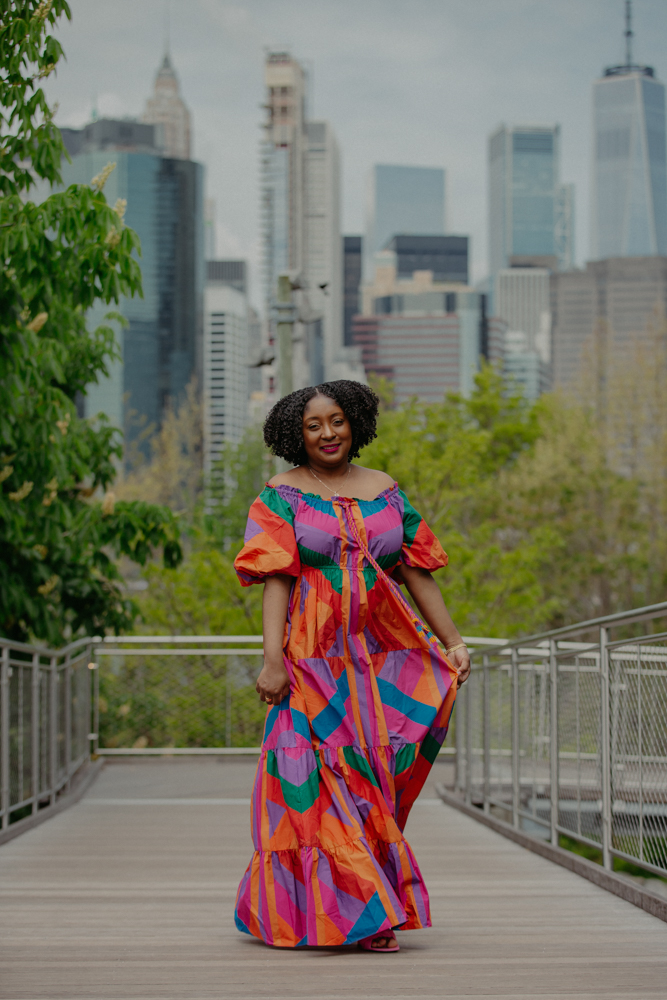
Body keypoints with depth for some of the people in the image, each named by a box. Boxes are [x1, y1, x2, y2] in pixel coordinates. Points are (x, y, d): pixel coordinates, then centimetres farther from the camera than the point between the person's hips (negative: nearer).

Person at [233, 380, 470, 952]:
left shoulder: (386, 491, 12)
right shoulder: (283, 496, 2)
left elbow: (418, 572, 12)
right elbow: (277, 579, -7)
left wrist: (453, 641, 7)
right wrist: (273, 660, -16)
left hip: (381, 657, 3)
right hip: (314, 658, -3)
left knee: (371, 773, 1)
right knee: (327, 778, -6)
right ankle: (358, 912, -2)